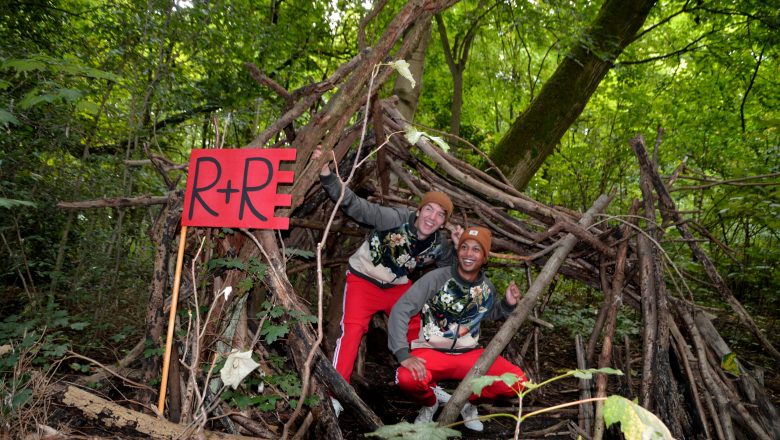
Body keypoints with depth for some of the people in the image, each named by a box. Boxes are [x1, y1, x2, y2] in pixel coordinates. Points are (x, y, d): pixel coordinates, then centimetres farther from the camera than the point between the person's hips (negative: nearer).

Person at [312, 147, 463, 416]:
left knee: (420, 329, 7)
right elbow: (354, 205, -33)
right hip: (363, 279, -5)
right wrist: (326, 174, -44)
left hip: (398, 286, 6)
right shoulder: (395, 219, -28)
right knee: (353, 330, -20)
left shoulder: (439, 245, -11)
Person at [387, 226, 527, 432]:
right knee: (408, 379, -36)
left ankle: (469, 401, 13)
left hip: (469, 354, 3)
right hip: (431, 351, -3)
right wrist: (403, 354, -31)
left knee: (517, 382, -19)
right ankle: (430, 404, 4)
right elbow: (400, 310, -20)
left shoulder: (487, 288, -1)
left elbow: (493, 314, 20)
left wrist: (508, 304, -4)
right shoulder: (436, 278, -16)